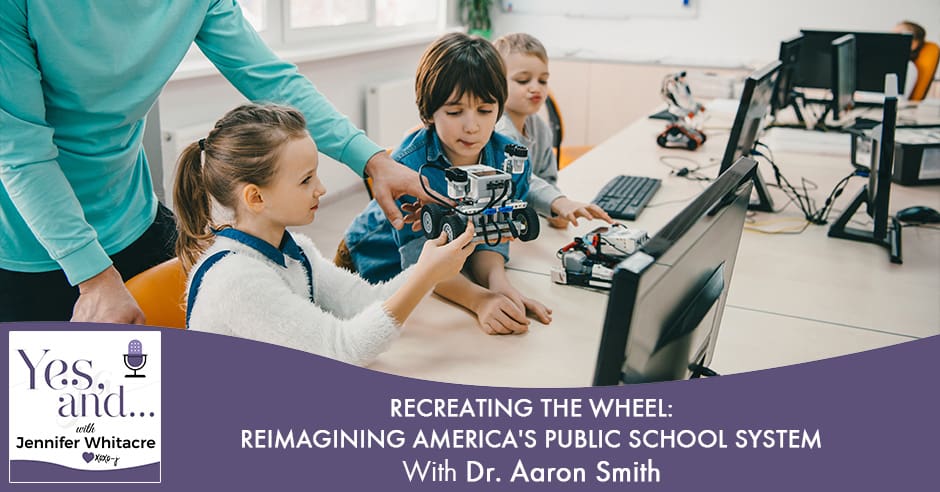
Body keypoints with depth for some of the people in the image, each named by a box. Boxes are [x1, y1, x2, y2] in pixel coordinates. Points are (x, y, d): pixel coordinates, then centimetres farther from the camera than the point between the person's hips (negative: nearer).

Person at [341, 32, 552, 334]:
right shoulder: (409, 164, -27)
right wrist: (480, 299, -46)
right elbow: (421, 259, -29)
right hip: (381, 267, -3)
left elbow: (489, 242, -13)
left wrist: (498, 284, -36)